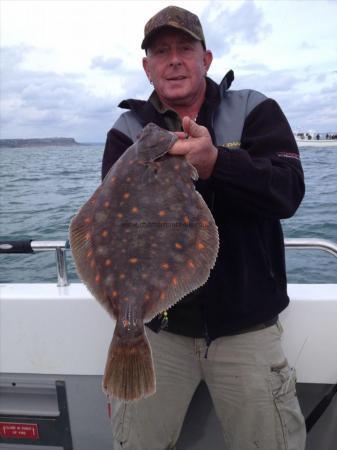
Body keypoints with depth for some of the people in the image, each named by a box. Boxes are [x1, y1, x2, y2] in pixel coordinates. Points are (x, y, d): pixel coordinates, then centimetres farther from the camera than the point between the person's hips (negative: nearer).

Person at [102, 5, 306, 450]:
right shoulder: (128, 131, 2)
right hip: (157, 322, 1)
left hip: (245, 323, 0)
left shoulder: (255, 111, -1)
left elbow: (288, 191, -16)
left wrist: (216, 163, -33)